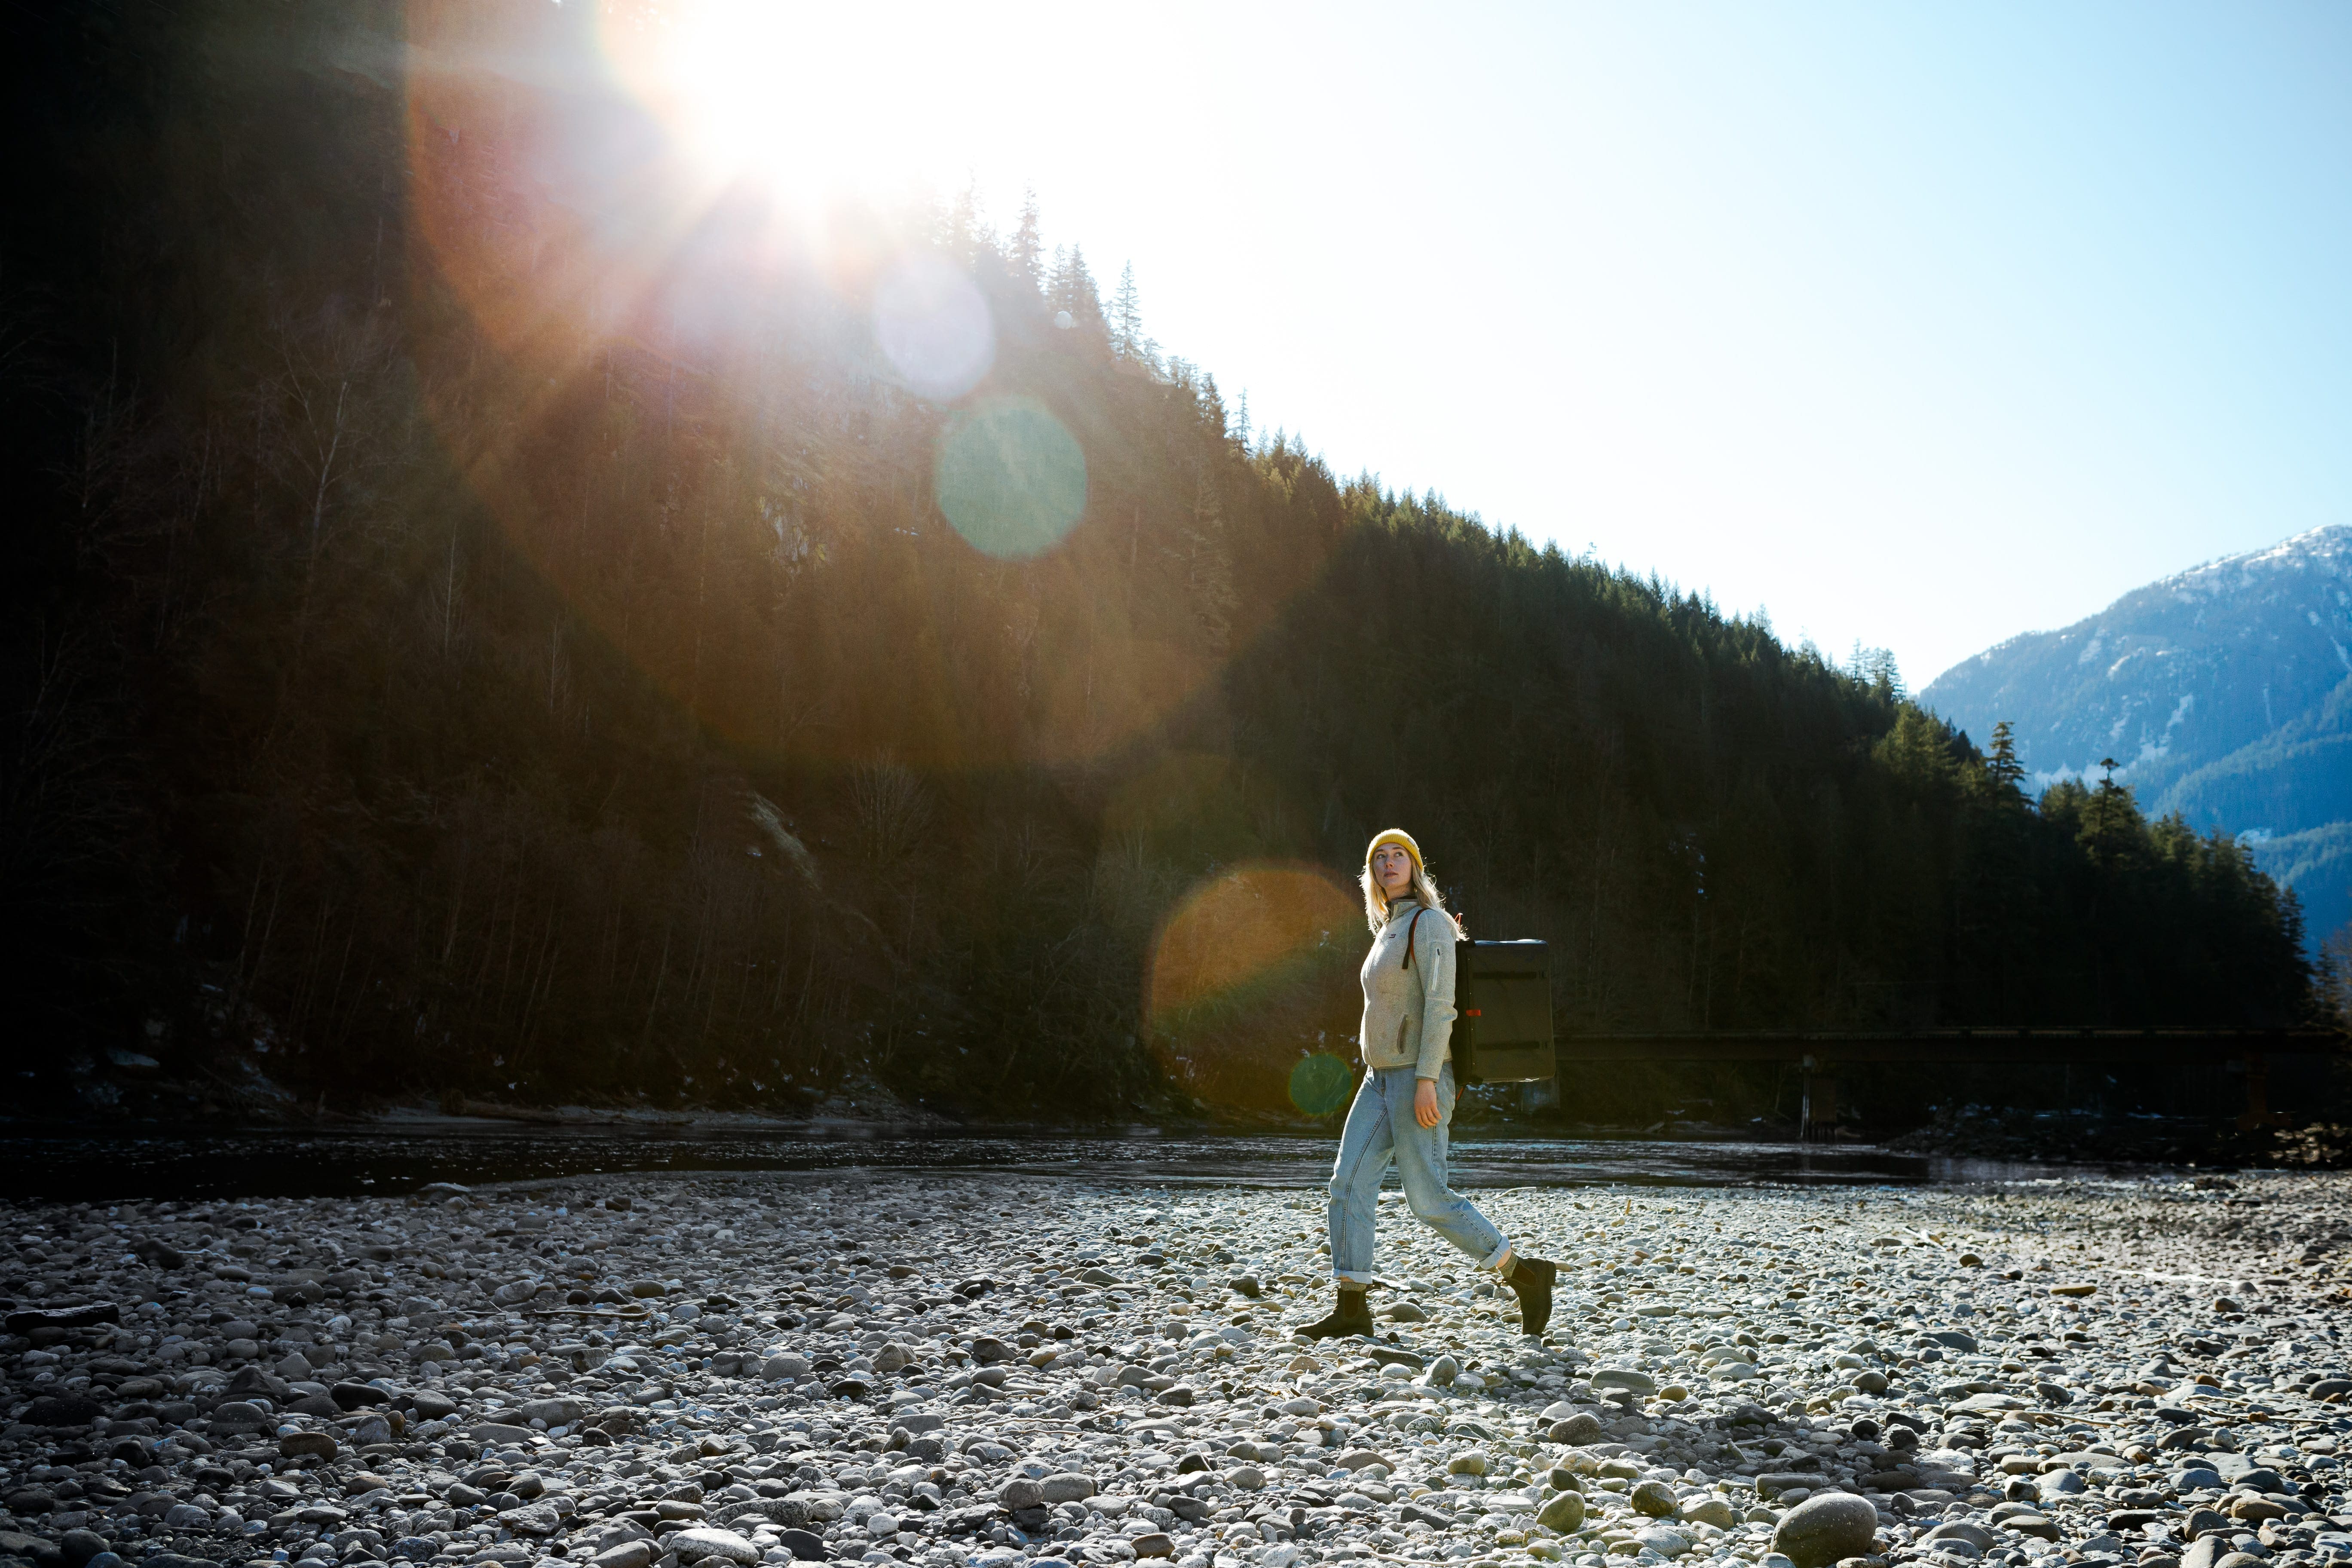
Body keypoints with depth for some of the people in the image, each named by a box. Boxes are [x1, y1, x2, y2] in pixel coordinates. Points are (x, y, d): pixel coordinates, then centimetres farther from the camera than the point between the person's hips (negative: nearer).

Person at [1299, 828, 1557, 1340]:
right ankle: (1351, 1309, 2)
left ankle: (1525, 1274, 4)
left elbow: (1439, 1005, -19)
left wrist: (1427, 1080, -25)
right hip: (1383, 1078, 9)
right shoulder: (1389, 932, 18)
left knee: (1428, 1198, -8)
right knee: (1349, 1183, 0)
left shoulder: (1430, 923, -10)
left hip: (1420, 1076, -9)